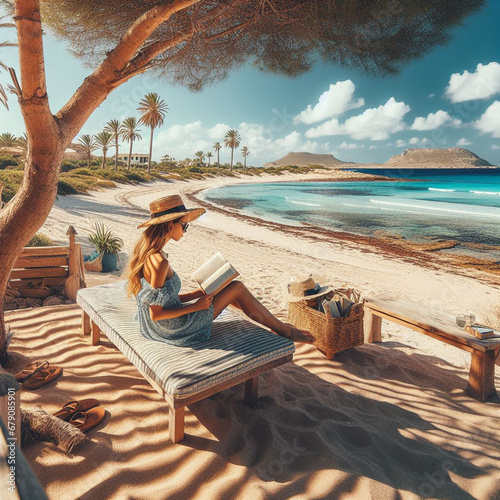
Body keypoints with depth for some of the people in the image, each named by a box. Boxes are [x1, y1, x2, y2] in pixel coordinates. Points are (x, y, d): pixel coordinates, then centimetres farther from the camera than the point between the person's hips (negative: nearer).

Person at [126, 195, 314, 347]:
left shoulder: (144, 251, 2)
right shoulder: (159, 261, -27)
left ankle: (276, 323, 27)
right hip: (175, 328, -9)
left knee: (219, 286, 17)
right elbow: (156, 314, -24)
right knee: (237, 287, -2)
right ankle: (284, 331, 15)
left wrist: (198, 294, 6)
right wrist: (196, 306, -15)